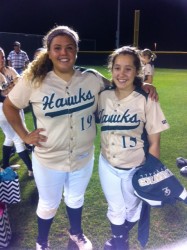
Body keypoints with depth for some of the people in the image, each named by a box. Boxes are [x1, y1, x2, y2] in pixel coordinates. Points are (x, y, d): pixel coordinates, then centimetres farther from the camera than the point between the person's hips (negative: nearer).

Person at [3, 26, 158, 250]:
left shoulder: (92, 78, -10)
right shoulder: (34, 81, -15)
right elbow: (9, 106, -1)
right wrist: (24, 135, -8)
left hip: (83, 158, 2)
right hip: (49, 160, -2)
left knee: (75, 199, 28)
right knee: (48, 205, 21)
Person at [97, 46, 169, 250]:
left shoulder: (146, 100, -18)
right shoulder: (103, 97, -10)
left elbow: (154, 143, -12)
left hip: (136, 169, -2)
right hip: (108, 166, 2)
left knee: (132, 210, 22)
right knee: (115, 209, 22)